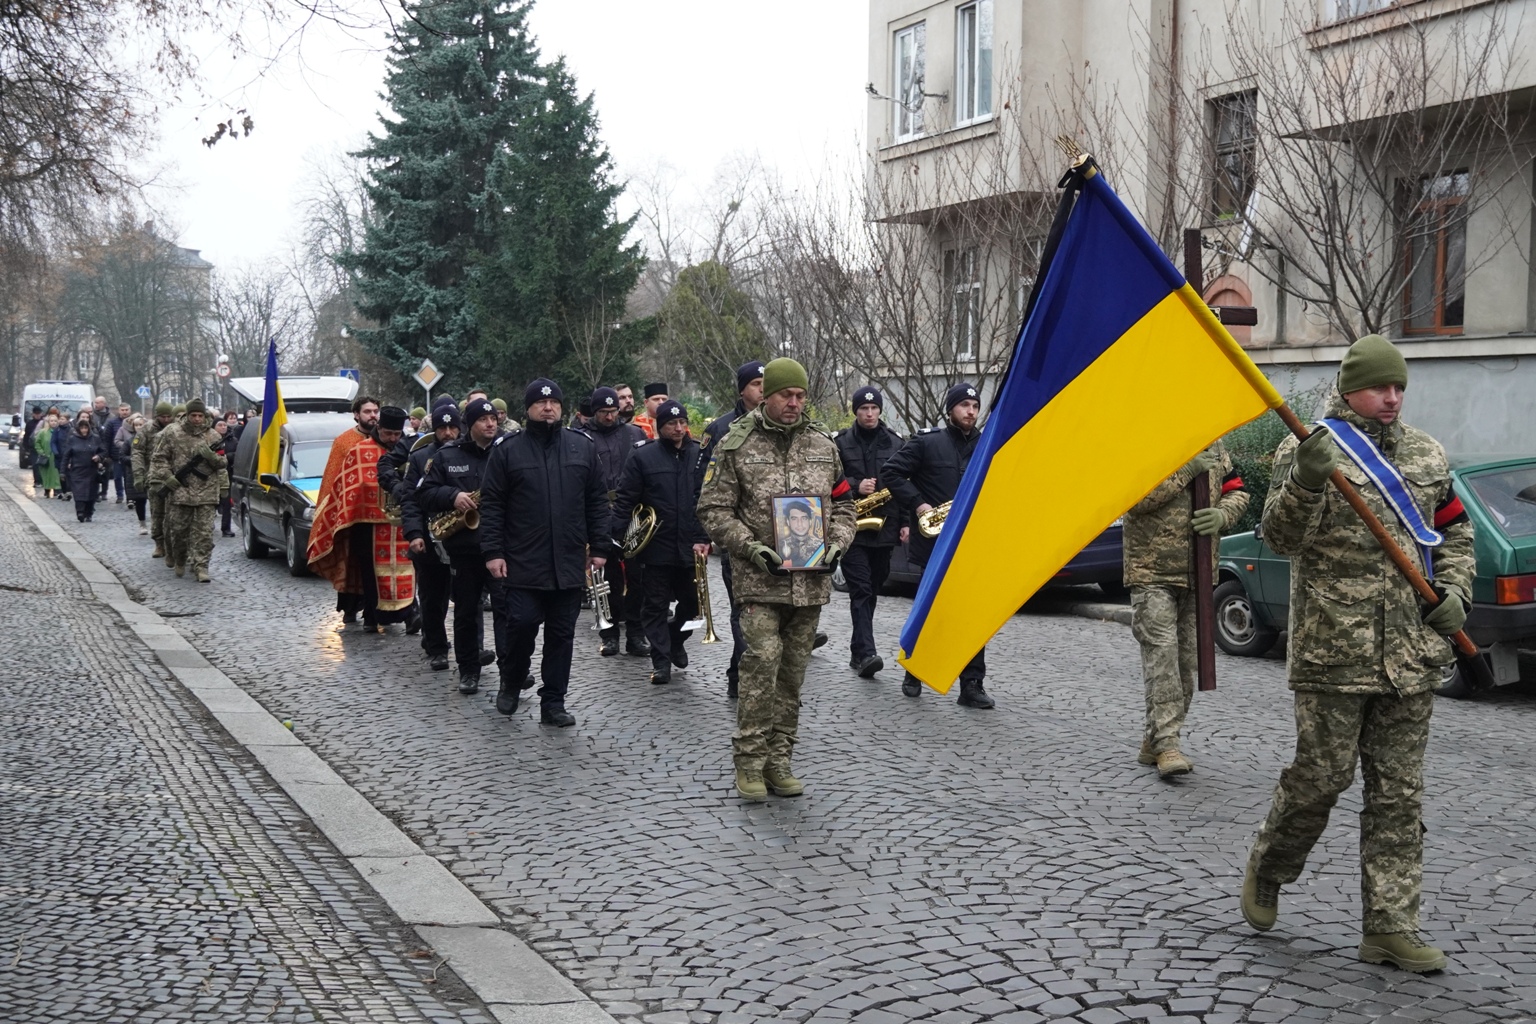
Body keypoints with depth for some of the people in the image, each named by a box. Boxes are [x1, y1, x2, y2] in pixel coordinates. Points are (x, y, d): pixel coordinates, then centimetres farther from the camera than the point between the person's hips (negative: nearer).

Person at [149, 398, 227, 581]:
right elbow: (159, 458, 4)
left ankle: (200, 566, -3)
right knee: (178, 529, 6)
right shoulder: (172, 434, 3)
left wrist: (210, 455, -8)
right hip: (179, 490, -1)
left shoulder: (213, 436, 9)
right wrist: (166, 477, -7)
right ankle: (179, 560, 28)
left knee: (204, 531, -5)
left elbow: (221, 463, 12)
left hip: (206, 492, 1)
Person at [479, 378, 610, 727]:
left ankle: (553, 703, 15)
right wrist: (492, 552, -7)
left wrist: (599, 547, 5)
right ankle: (511, 681, 21)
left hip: (569, 564, 3)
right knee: (520, 625, -6)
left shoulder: (582, 447, 7)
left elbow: (596, 501, 10)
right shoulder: (507, 449, 0)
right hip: (522, 564, -2)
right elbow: (491, 504, -1)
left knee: (562, 635, 6)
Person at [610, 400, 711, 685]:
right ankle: (661, 661, 10)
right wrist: (614, 536, -11)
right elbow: (626, 500, -3)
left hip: (690, 547, 2)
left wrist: (704, 538, -3)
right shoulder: (643, 457, -3)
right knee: (656, 605, 3)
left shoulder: (699, 455, 3)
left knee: (692, 603, 13)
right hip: (657, 547, -2)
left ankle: (674, 640, 39)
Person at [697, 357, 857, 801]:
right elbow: (713, 509, -1)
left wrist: (837, 543, 0)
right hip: (760, 579, -4)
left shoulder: (823, 446, 12)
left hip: (811, 581, 4)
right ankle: (749, 760, -3)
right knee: (762, 662, -15)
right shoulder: (736, 445, 0)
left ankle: (779, 760, 18)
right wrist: (750, 547, -14)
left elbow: (842, 505, 19)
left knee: (793, 673, 8)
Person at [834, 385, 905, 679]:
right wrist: (855, 487, -16)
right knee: (860, 590, -12)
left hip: (884, 529, 3)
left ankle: (859, 650, 23)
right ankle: (866, 653, -21)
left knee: (872, 591, 11)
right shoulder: (841, 442, 1)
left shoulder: (894, 442, 9)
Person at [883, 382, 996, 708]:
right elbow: (893, 472, -4)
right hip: (934, 543, -3)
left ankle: (972, 685, -2)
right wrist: (918, 504, -12)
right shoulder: (926, 442, -2)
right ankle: (914, 672, 25)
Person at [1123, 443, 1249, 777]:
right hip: (1151, 572, -6)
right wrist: (1185, 470, -21)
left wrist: (1222, 515, -6)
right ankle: (1166, 744, -15)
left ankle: (1153, 740, 18)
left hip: (1197, 574, 6)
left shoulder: (1213, 445, 12)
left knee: (1186, 658, 9)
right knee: (1161, 652, -15)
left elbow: (1237, 493, 16)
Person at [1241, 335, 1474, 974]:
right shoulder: (1311, 449, -3)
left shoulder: (1426, 455, 13)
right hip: (1333, 650, -5)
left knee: (1398, 793, 6)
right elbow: (1280, 537, -14)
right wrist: (1304, 483, -32)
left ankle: (1389, 927, 12)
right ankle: (1266, 871, 26)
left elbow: (1455, 532, 24)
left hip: (1411, 657, 5)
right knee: (1322, 775, -1)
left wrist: (1454, 591, 7)